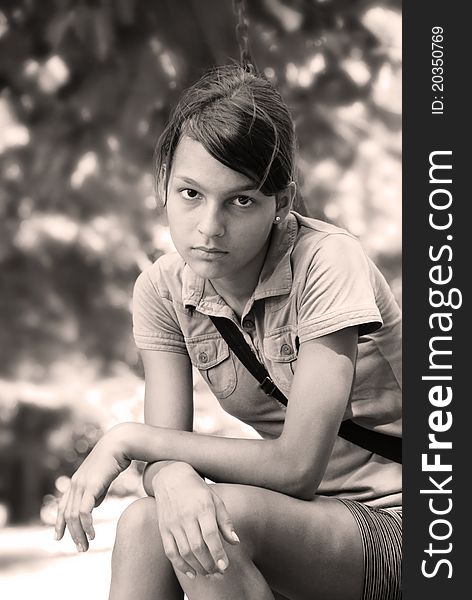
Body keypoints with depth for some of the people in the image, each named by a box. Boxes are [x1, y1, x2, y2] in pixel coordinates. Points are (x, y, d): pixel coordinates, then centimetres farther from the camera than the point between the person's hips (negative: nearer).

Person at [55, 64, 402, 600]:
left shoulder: (327, 263, -21)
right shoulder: (162, 290, -4)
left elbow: (296, 466, -24)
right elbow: (167, 448, -9)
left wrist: (128, 438, -20)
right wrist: (171, 478, -34)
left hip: (388, 521, -4)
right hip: (298, 512, 5)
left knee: (225, 516, -32)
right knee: (144, 524, -25)